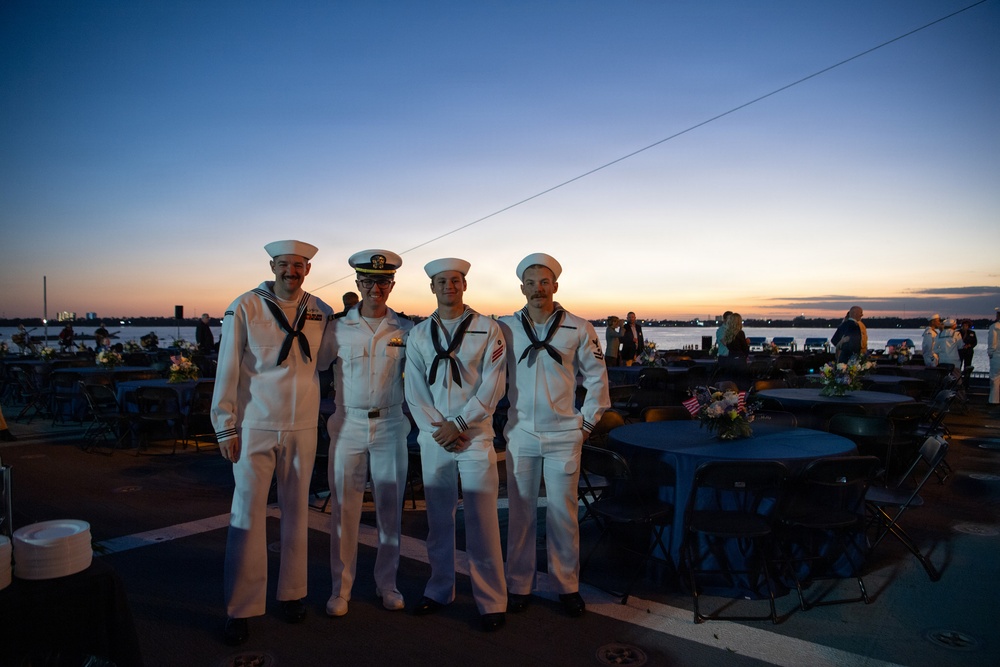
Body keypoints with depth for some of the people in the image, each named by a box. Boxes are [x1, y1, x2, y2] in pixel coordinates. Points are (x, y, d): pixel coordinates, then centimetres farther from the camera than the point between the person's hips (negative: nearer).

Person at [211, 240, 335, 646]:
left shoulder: (320, 312, 3)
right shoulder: (245, 307, -6)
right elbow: (227, 369, -4)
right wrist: (226, 427, -5)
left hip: (302, 429, 3)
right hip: (255, 428, -3)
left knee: (296, 511, 12)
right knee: (248, 514, 2)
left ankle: (291, 593, 28)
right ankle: (241, 609, 15)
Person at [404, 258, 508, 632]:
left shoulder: (487, 330, 0)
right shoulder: (418, 335, 9)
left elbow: (493, 386, -7)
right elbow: (414, 390, 4)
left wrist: (459, 425, -11)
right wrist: (437, 430, -7)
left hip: (475, 436, -3)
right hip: (433, 438, 3)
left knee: (481, 518, -2)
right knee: (438, 517, 12)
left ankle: (491, 601, 9)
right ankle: (439, 590, 28)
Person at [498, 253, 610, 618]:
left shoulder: (578, 328, -2)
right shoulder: (504, 327, 0)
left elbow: (597, 376, 7)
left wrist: (587, 421, 5)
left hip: (564, 435, -1)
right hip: (520, 434, 1)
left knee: (563, 512, 6)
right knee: (520, 511, 9)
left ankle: (567, 585, 23)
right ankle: (518, 585, 23)